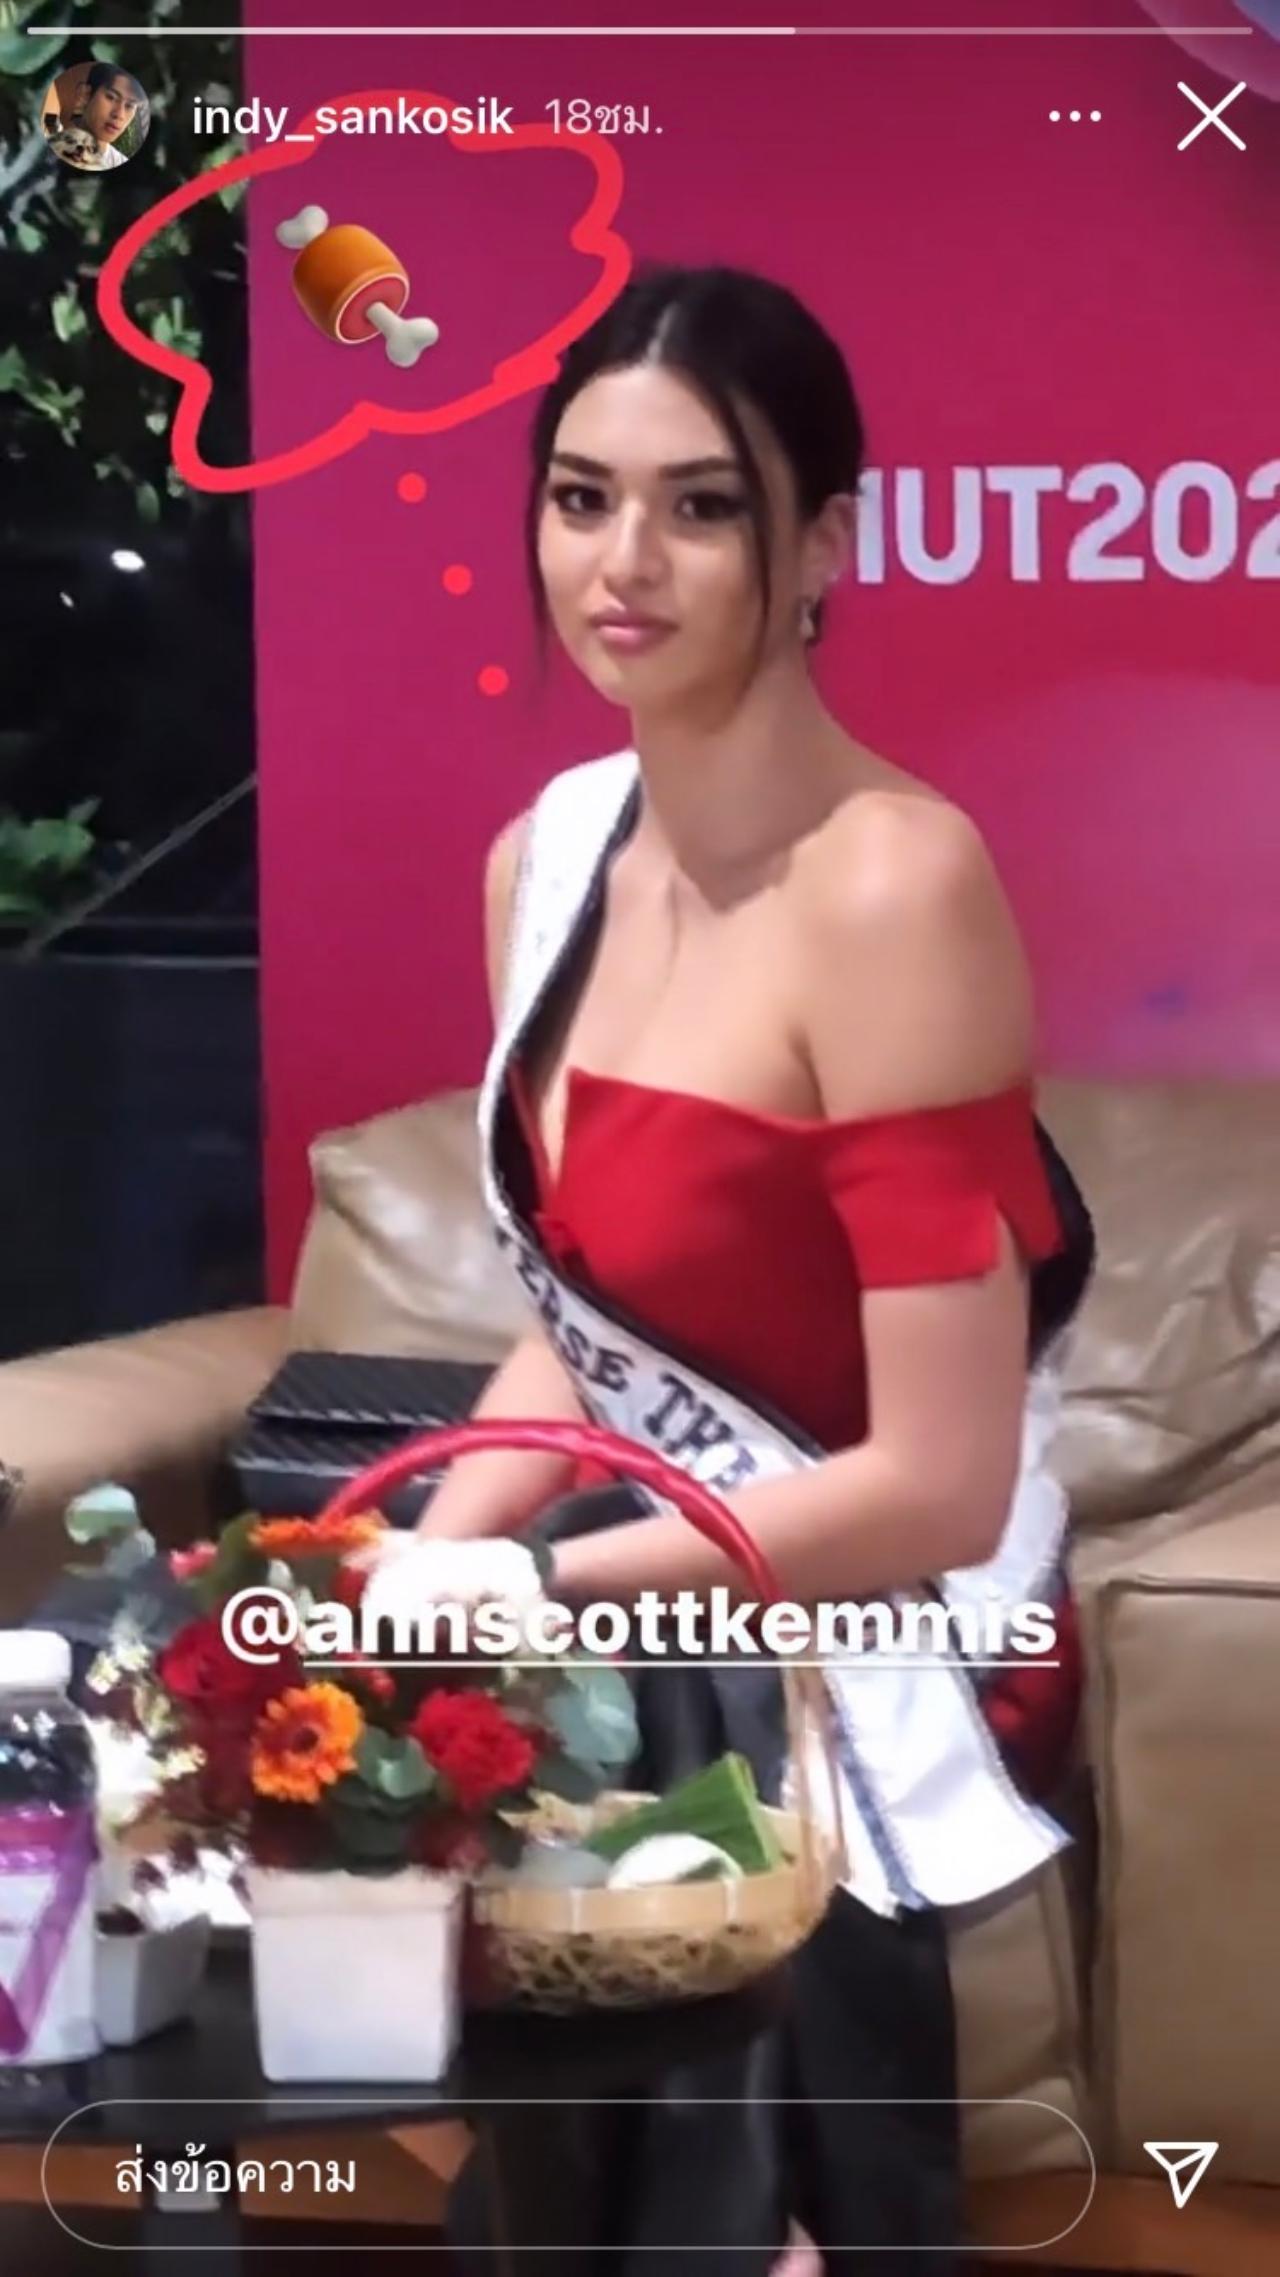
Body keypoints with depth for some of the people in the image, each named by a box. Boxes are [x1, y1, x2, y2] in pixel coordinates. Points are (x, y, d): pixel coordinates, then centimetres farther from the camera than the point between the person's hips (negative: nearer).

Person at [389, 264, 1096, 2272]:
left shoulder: (892, 883, -23)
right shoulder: (547, 852, 1)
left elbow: (939, 1488, -23)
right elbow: (576, 1332, 7)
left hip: (855, 1669, -7)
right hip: (636, 1619, 7)